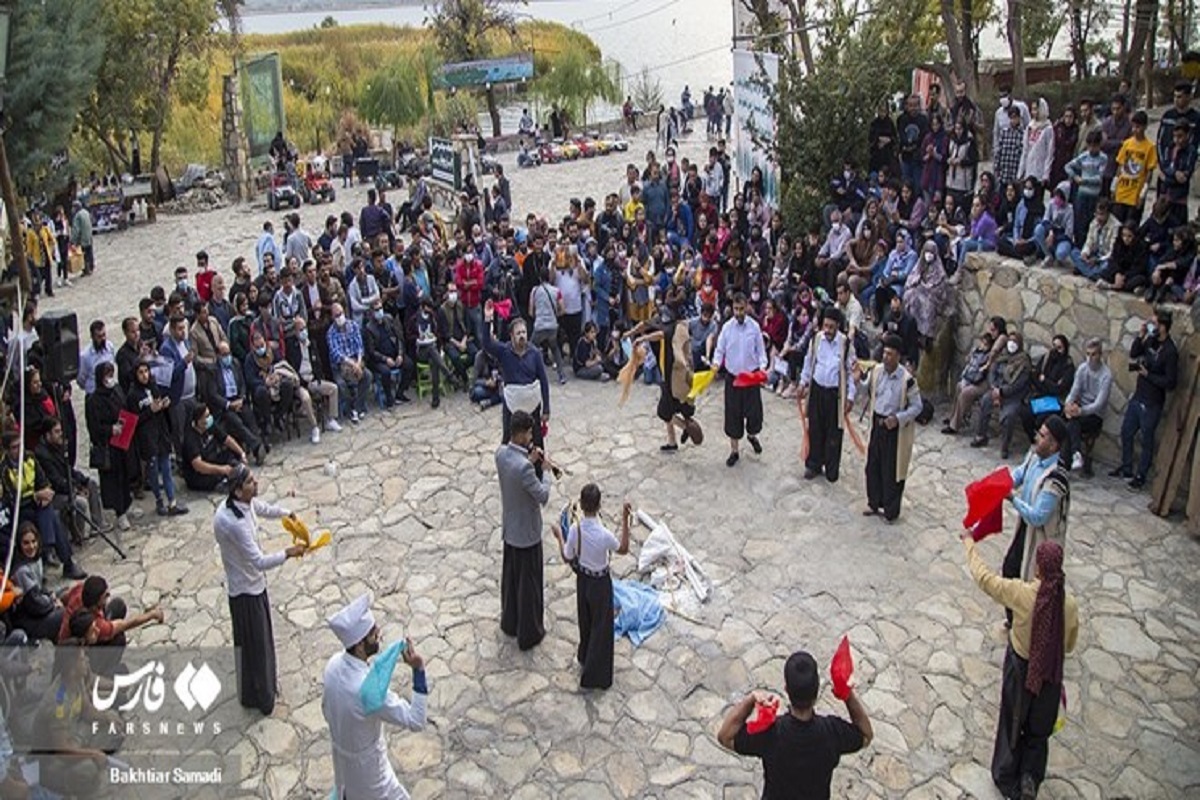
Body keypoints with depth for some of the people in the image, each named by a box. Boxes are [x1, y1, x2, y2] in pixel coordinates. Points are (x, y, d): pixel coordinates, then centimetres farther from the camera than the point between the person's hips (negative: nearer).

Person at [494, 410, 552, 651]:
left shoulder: (501, 453, -7)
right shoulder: (524, 468, -33)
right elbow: (543, 496, -24)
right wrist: (544, 473, -9)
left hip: (510, 528, 8)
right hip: (527, 532, -8)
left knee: (510, 577, 24)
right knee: (528, 583, 9)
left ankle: (510, 622, 42)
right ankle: (529, 633, 25)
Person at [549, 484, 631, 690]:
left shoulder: (574, 530, -22)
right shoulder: (604, 535, -33)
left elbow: (567, 558, -7)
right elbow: (623, 550, -12)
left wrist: (559, 535, 7)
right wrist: (625, 520, -15)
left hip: (582, 579, 4)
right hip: (600, 583, -4)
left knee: (585, 620, 28)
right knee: (601, 627, 15)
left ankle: (584, 657, 51)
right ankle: (594, 675, 27)